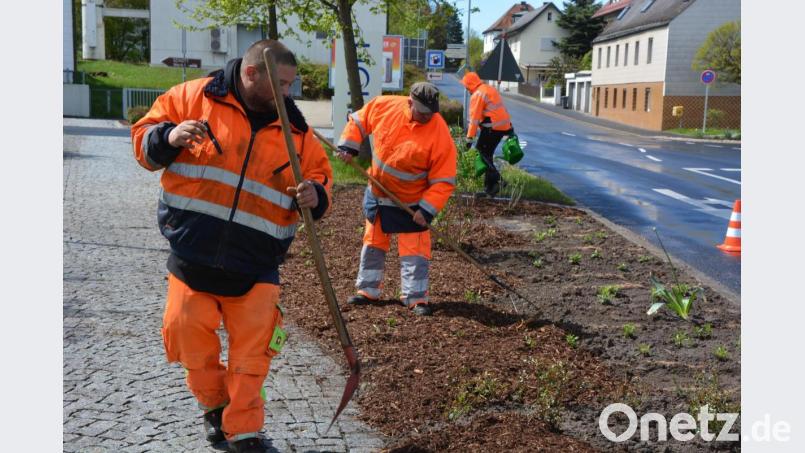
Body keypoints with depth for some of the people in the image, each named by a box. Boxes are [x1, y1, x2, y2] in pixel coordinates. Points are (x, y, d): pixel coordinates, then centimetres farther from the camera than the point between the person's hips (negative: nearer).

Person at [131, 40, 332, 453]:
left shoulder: (295, 128, 4)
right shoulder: (193, 97, -2)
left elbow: (320, 173, 11)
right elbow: (144, 138, 5)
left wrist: (315, 195, -12)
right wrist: (168, 138, -18)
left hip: (255, 265, 1)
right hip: (192, 256, 0)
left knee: (252, 353, 2)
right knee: (190, 338, 7)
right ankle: (214, 404, 36)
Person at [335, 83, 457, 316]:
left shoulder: (440, 134, -26)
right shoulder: (384, 106, -16)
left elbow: (444, 180, -21)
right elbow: (358, 122, 5)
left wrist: (427, 209, -25)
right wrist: (348, 146, -5)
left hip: (411, 203, -4)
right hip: (377, 194, 4)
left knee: (414, 249, -3)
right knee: (373, 244, 16)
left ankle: (415, 298, 10)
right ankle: (368, 290, 30)